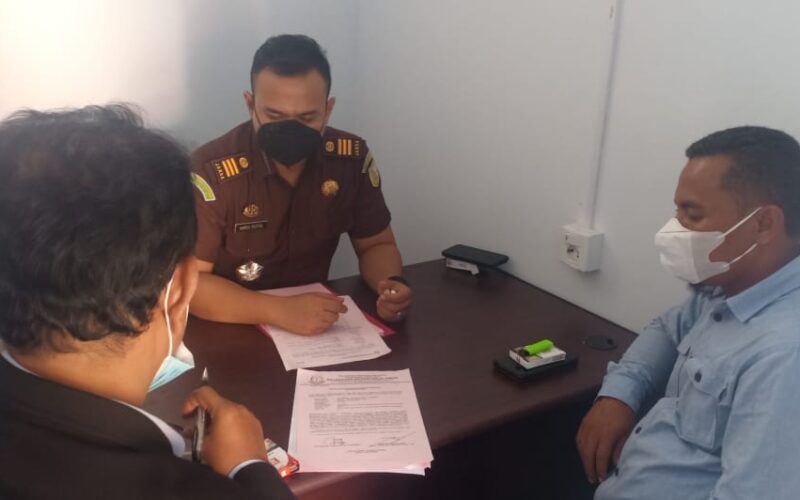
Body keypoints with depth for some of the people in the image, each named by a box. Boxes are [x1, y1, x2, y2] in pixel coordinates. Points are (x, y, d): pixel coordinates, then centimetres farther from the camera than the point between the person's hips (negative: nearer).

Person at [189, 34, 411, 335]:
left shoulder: (352, 158, -7)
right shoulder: (211, 171, -20)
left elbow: (375, 245, 5)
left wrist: (390, 285, -17)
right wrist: (279, 311, -33)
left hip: (315, 329, 4)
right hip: (229, 332, -3)